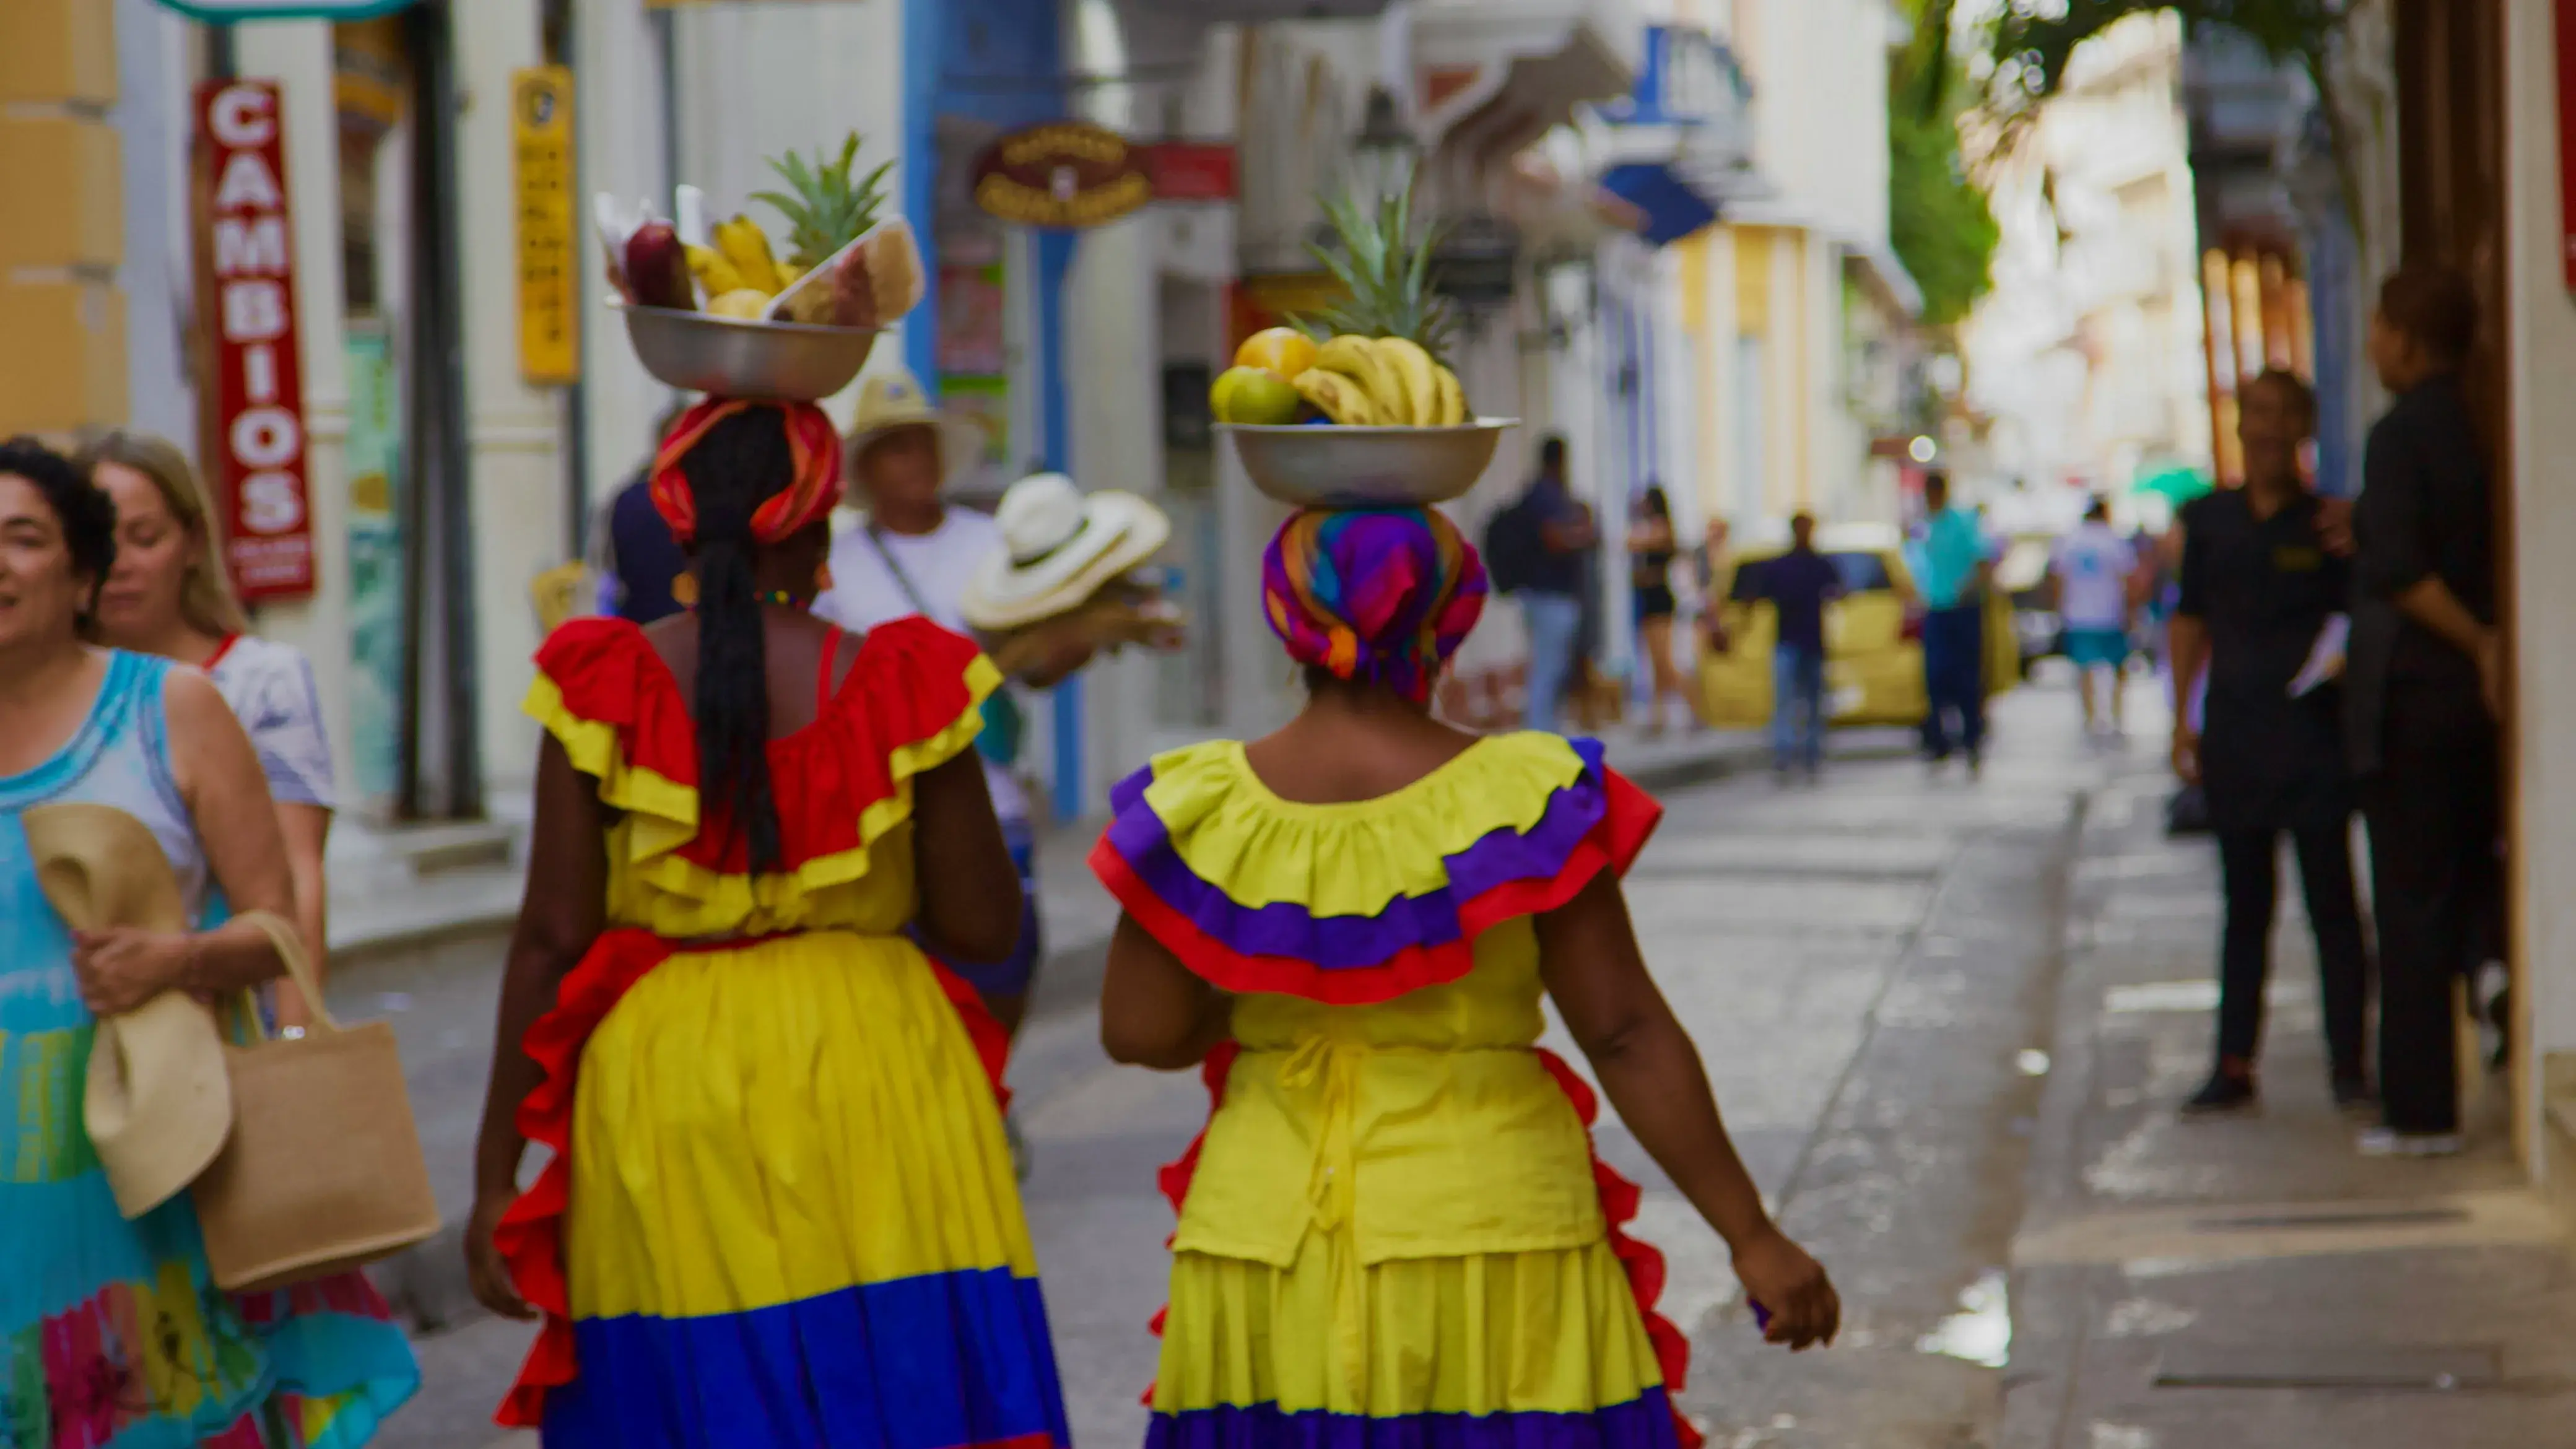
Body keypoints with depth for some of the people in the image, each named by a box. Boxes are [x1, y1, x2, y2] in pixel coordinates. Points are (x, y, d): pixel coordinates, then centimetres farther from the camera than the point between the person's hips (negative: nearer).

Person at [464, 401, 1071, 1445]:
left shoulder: (604, 691, -1)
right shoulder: (901, 688, -2)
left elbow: (552, 938, -2)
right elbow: (984, 926, 0)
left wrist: (496, 1174, 3)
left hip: (665, 1099, 1)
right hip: (871, 1095, 0)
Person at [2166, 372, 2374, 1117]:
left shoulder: (2328, 524, 0)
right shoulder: (2209, 519, 8)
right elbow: (2190, 620, 12)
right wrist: (2183, 717, 7)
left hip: (2312, 732, -3)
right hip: (2234, 733, 3)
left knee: (2331, 900, 0)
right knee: (2244, 902, 9)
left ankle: (2348, 1062, 5)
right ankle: (2233, 1065, 13)